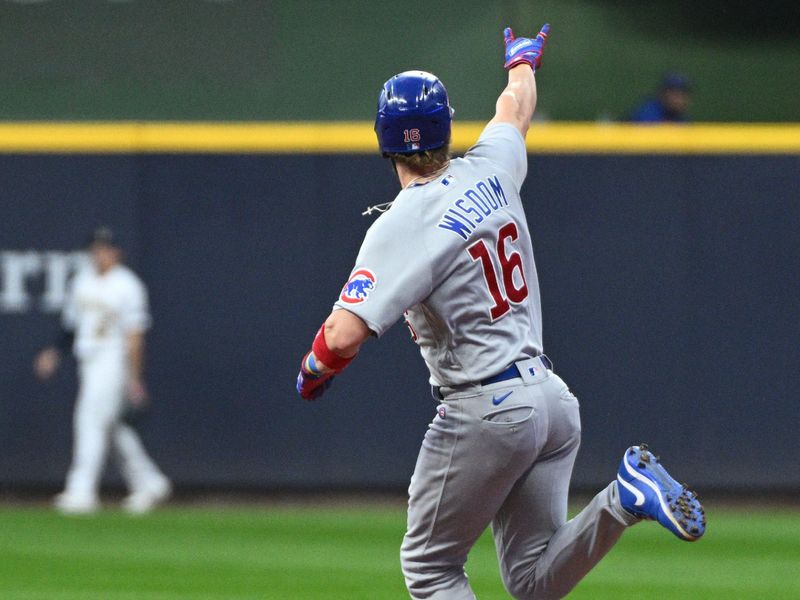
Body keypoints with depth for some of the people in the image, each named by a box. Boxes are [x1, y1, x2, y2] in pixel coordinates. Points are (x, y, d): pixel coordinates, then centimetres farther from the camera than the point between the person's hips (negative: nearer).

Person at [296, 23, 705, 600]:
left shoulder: (401, 226, -16)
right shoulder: (490, 172, 4)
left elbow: (344, 335, -24)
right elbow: (517, 106, 28)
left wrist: (313, 369, -1)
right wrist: (522, 61, 51)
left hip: (486, 412, -7)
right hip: (553, 398, 7)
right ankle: (623, 499, -15)